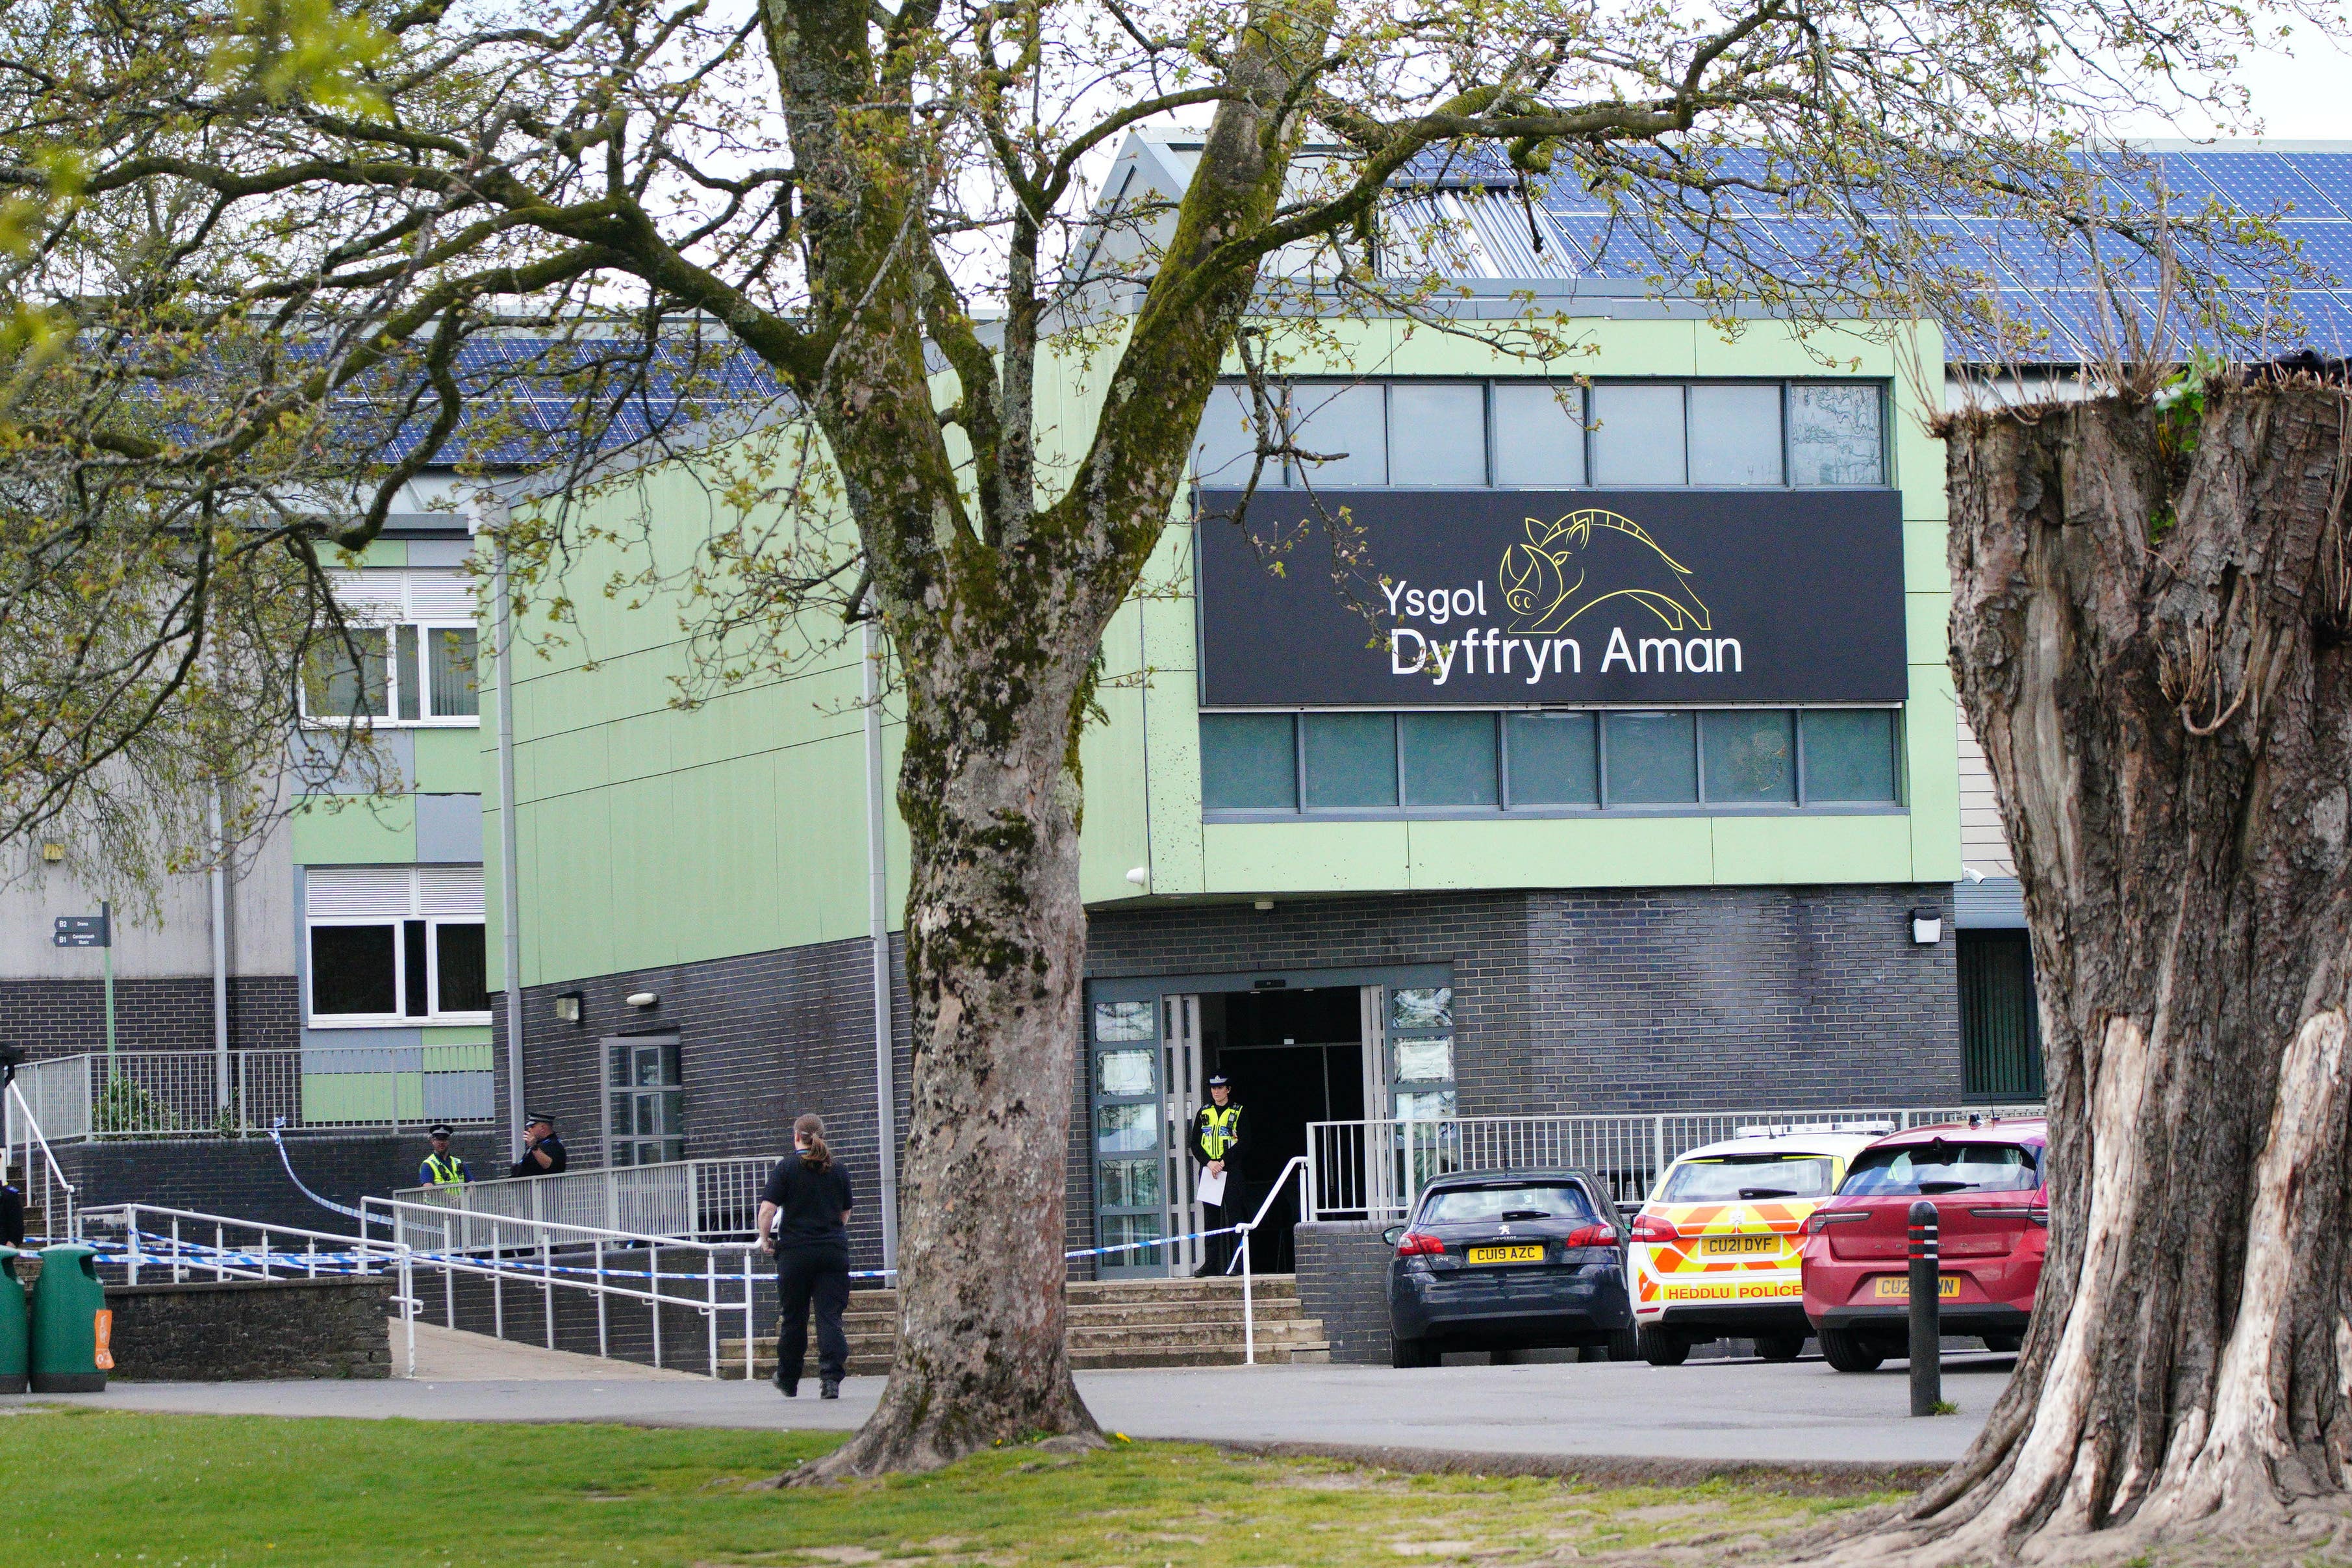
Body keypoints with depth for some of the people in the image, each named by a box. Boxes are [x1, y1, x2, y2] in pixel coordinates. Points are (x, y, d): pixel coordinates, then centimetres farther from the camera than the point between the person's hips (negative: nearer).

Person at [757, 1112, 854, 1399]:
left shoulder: (786, 1167, -3)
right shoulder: (837, 1169, 7)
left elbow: (768, 1208, -10)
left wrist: (765, 1238, 5)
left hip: (795, 1251, -2)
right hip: (834, 1250, 2)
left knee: (794, 1318, 10)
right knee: (830, 1316, -1)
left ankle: (788, 1381, 23)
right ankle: (831, 1378, -15)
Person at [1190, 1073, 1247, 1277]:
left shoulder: (1238, 1113, 4)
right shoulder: (1203, 1113, 14)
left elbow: (1243, 1143, -4)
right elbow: (1195, 1144, 9)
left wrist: (1223, 1162, -14)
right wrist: (1208, 1162, -8)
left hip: (1231, 1170, -4)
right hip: (1208, 1170, 4)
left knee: (1234, 1214, -7)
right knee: (1211, 1217, 3)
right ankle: (1212, 1262, 5)